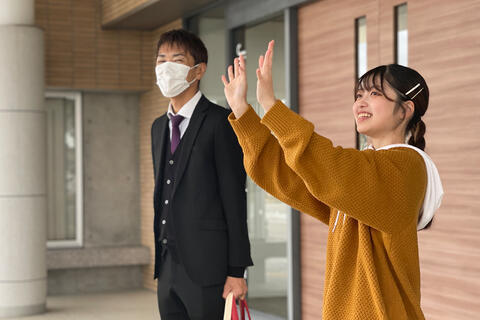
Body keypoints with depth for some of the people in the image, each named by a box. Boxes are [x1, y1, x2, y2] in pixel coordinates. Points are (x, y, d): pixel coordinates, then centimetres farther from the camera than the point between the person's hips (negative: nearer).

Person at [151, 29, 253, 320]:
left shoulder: (220, 122, -7)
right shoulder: (159, 126, 16)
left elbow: (235, 198, -10)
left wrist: (237, 271, -14)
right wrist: (161, 263, 16)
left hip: (207, 267, -7)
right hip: (169, 269, 7)